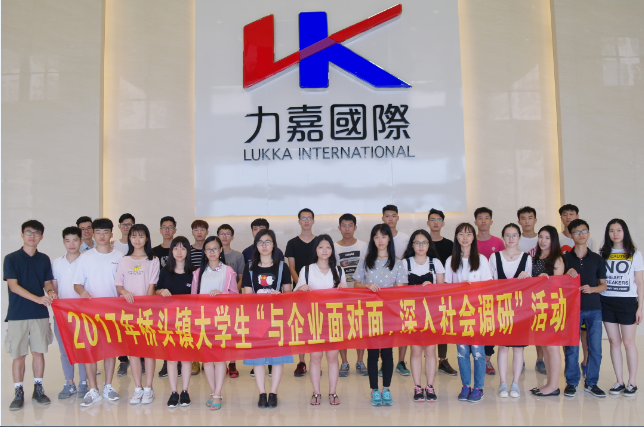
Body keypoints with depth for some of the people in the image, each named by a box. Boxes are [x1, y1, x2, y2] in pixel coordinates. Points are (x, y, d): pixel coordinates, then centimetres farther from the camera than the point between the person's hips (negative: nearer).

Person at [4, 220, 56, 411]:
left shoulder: (44, 259, 9)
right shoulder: (11, 259, -2)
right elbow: (13, 286, -10)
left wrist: (50, 292, -11)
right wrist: (37, 298, -21)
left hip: (40, 314, 3)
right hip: (18, 314, -3)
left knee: (39, 352, 7)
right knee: (19, 355, 2)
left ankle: (38, 389, 20)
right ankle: (18, 393, 14)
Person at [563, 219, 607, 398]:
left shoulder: (597, 259, 7)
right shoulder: (565, 258, 3)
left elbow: (603, 285, 9)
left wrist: (592, 289, -11)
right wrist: (567, 276, -14)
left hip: (594, 308, 2)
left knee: (595, 347, 3)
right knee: (571, 347, 1)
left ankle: (591, 383, 17)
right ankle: (571, 382, 15)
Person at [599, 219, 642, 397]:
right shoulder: (602, 254, 8)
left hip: (627, 302, -2)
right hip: (606, 302, 2)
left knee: (628, 342, 0)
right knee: (614, 342, 6)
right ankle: (619, 382, 13)